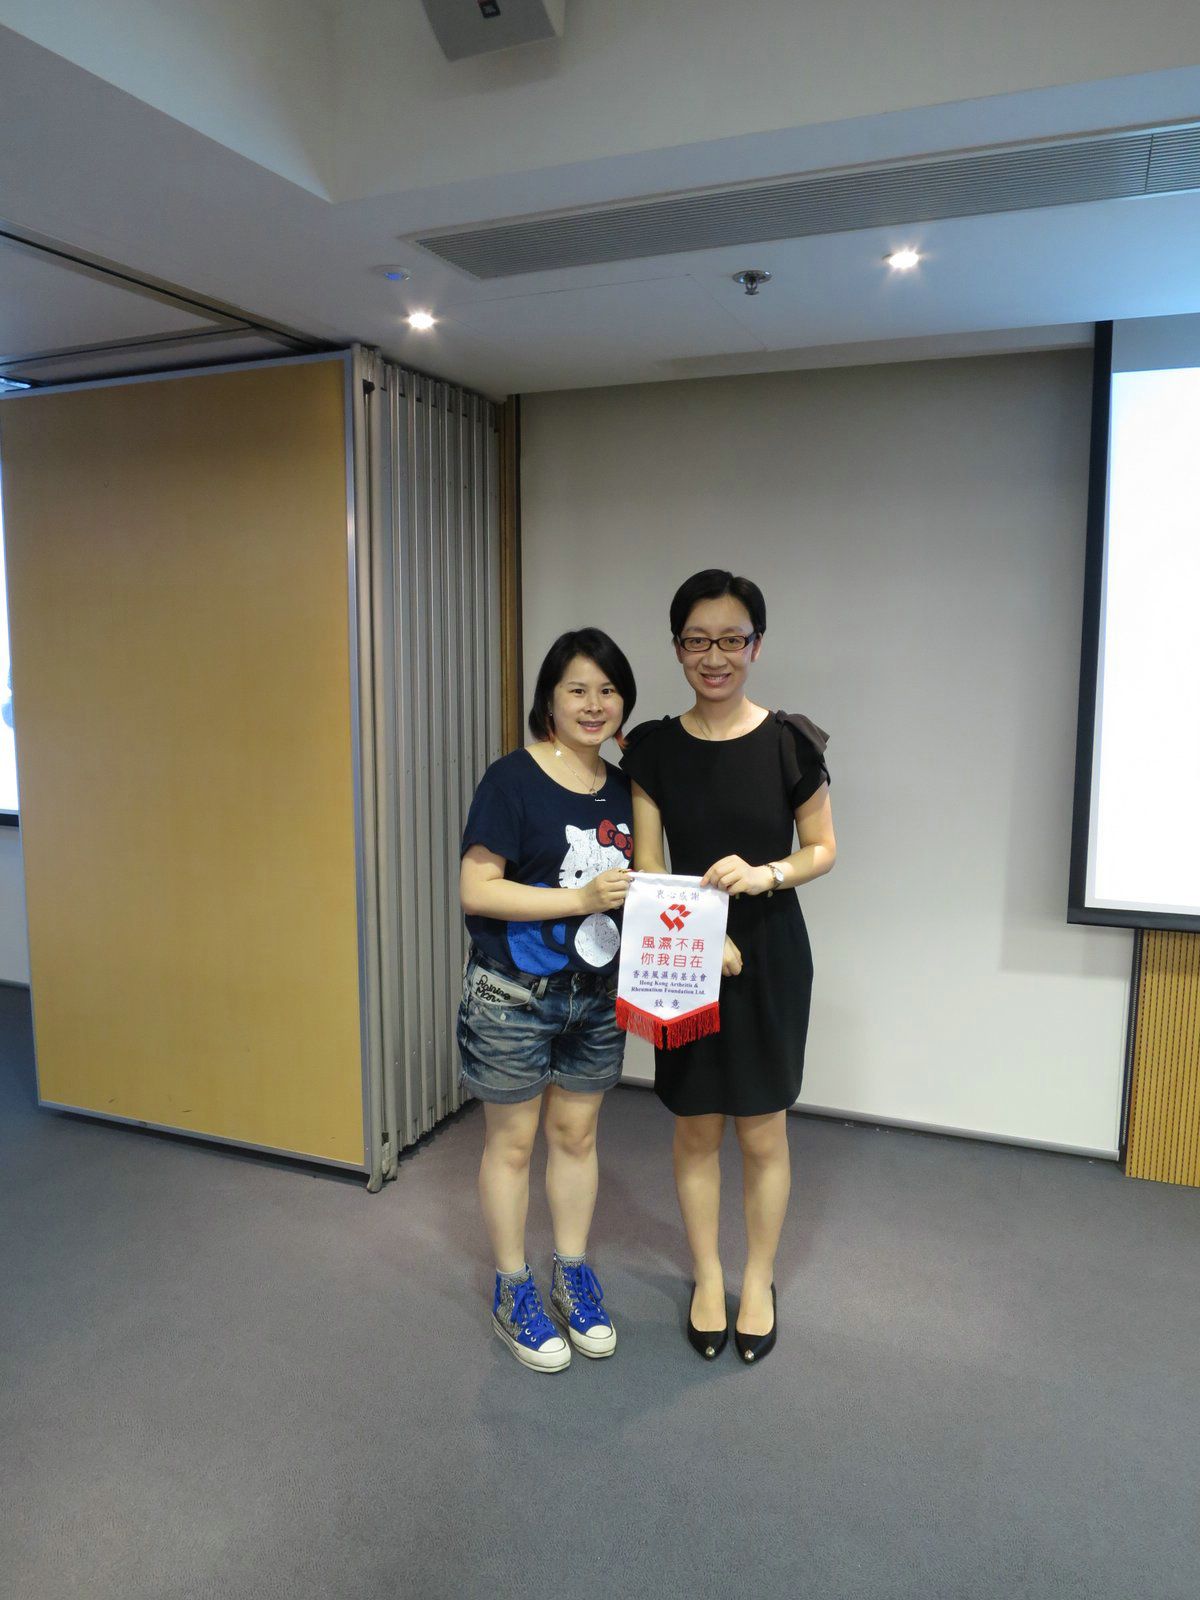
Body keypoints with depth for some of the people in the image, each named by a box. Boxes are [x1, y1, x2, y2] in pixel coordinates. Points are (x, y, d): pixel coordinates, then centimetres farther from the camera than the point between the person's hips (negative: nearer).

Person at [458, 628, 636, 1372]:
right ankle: (513, 1293, 29)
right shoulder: (512, 780, -14)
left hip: (595, 996, 5)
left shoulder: (623, 788, 5)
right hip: (513, 996, -5)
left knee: (577, 1134, 17)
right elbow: (476, 890, -18)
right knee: (513, 1143, 10)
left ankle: (574, 1277, 36)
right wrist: (581, 898, -25)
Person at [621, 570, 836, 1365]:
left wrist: (766, 874, -20)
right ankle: (707, 1276, 35)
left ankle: (759, 1281, 33)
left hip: (771, 951, -1)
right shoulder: (655, 748, -4)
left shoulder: (790, 741, -8)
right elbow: (647, 868, -6)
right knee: (696, 1126, 13)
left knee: (763, 1130, 10)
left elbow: (822, 848, 1)